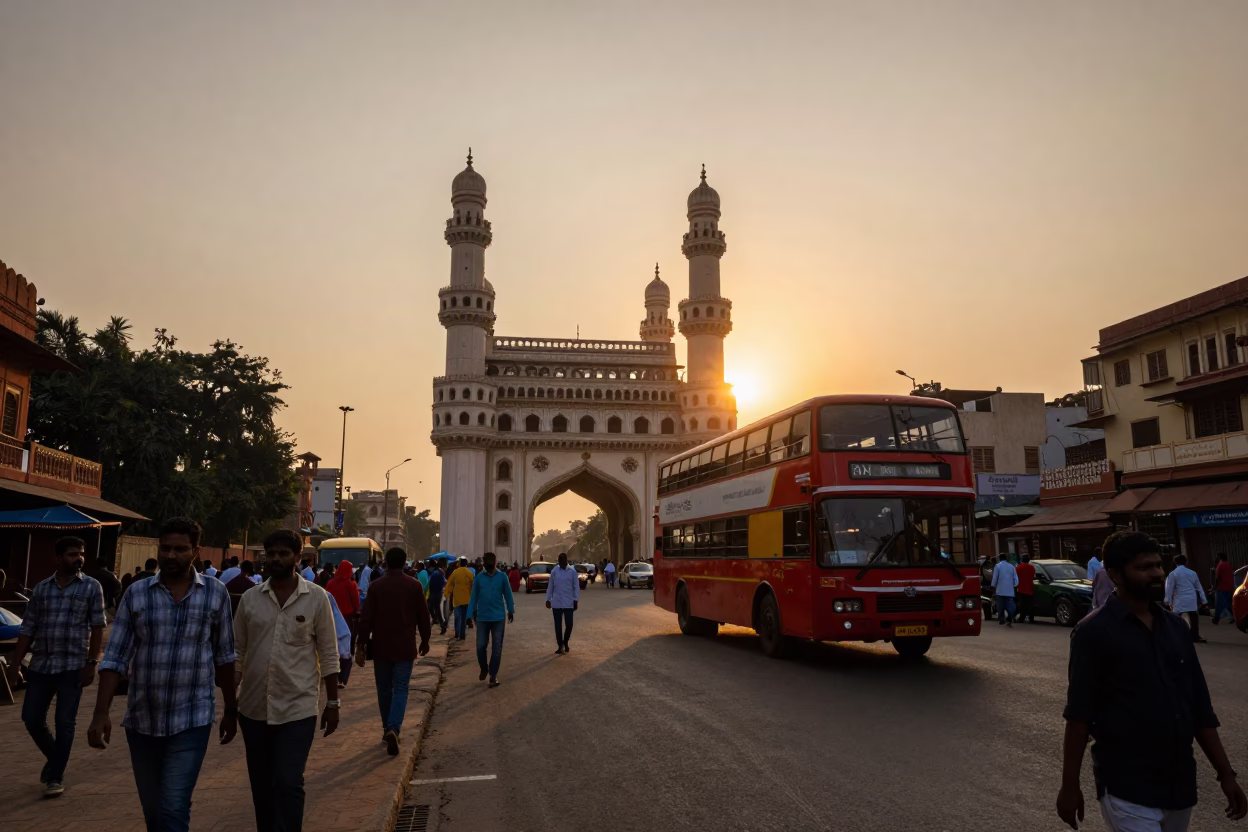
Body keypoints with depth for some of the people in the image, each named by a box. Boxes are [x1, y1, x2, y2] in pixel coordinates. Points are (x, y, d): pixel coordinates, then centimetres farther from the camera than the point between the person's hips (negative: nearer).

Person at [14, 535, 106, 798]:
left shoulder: (91, 587, -1)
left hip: (72, 666, -3)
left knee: (64, 722, -1)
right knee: (31, 718, 7)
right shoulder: (41, 588, 7)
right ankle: (54, 758, 33)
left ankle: (56, 777, 12)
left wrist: (91, 663, -10)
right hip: (40, 665, 3)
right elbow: (28, 629, 9)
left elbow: (97, 627, -3)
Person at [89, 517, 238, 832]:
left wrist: (230, 709, 9)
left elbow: (225, 657, 6)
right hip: (141, 720, 3)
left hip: (191, 720, -2)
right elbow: (115, 658, 0)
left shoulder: (216, 593, -2)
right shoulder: (136, 593, 0)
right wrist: (101, 713, -8)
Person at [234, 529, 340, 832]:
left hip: (298, 708, -3)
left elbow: (328, 654, -1)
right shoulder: (249, 598, 3)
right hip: (254, 707, 3)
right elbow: (237, 652, 9)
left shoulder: (316, 597, -4)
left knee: (288, 785, -6)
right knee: (261, 786, 15)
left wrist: (332, 702, -2)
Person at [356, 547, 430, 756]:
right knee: (400, 689, 0)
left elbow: (366, 618, -5)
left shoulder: (376, 586, -3)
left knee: (384, 689, 15)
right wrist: (425, 640, 14)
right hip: (404, 646, -1)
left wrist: (361, 646, -2)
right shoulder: (414, 585, -2)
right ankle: (393, 728, -19)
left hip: (381, 646, 1)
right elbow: (423, 616, 2)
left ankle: (388, 728, 24)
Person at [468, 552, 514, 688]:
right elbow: (474, 596, 4)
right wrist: (472, 613, 3)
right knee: (480, 646, 3)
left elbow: (507, 594, 5)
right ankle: (483, 668, 29)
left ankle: (493, 675, 12)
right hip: (482, 617, 1)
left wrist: (511, 610, 9)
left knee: (497, 648, 2)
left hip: (498, 617, -1)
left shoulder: (502, 577, -3)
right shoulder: (478, 577, -1)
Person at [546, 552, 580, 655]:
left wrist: (576, 600, -6)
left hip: (569, 602, -1)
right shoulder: (554, 571, 2)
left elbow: (576, 586, -1)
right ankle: (560, 646, 12)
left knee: (569, 624, 0)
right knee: (558, 625, 3)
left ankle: (565, 642, 25)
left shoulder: (572, 571, -2)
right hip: (556, 603, 1)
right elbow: (550, 586, 7)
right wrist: (548, 599, 5)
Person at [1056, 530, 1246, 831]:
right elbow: (1079, 714, -11)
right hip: (1127, 789, -6)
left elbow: (1200, 708, 12)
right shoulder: (1095, 631, -11)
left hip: (1180, 784, 6)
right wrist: (1070, 785, -11)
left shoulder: (1175, 627, 7)